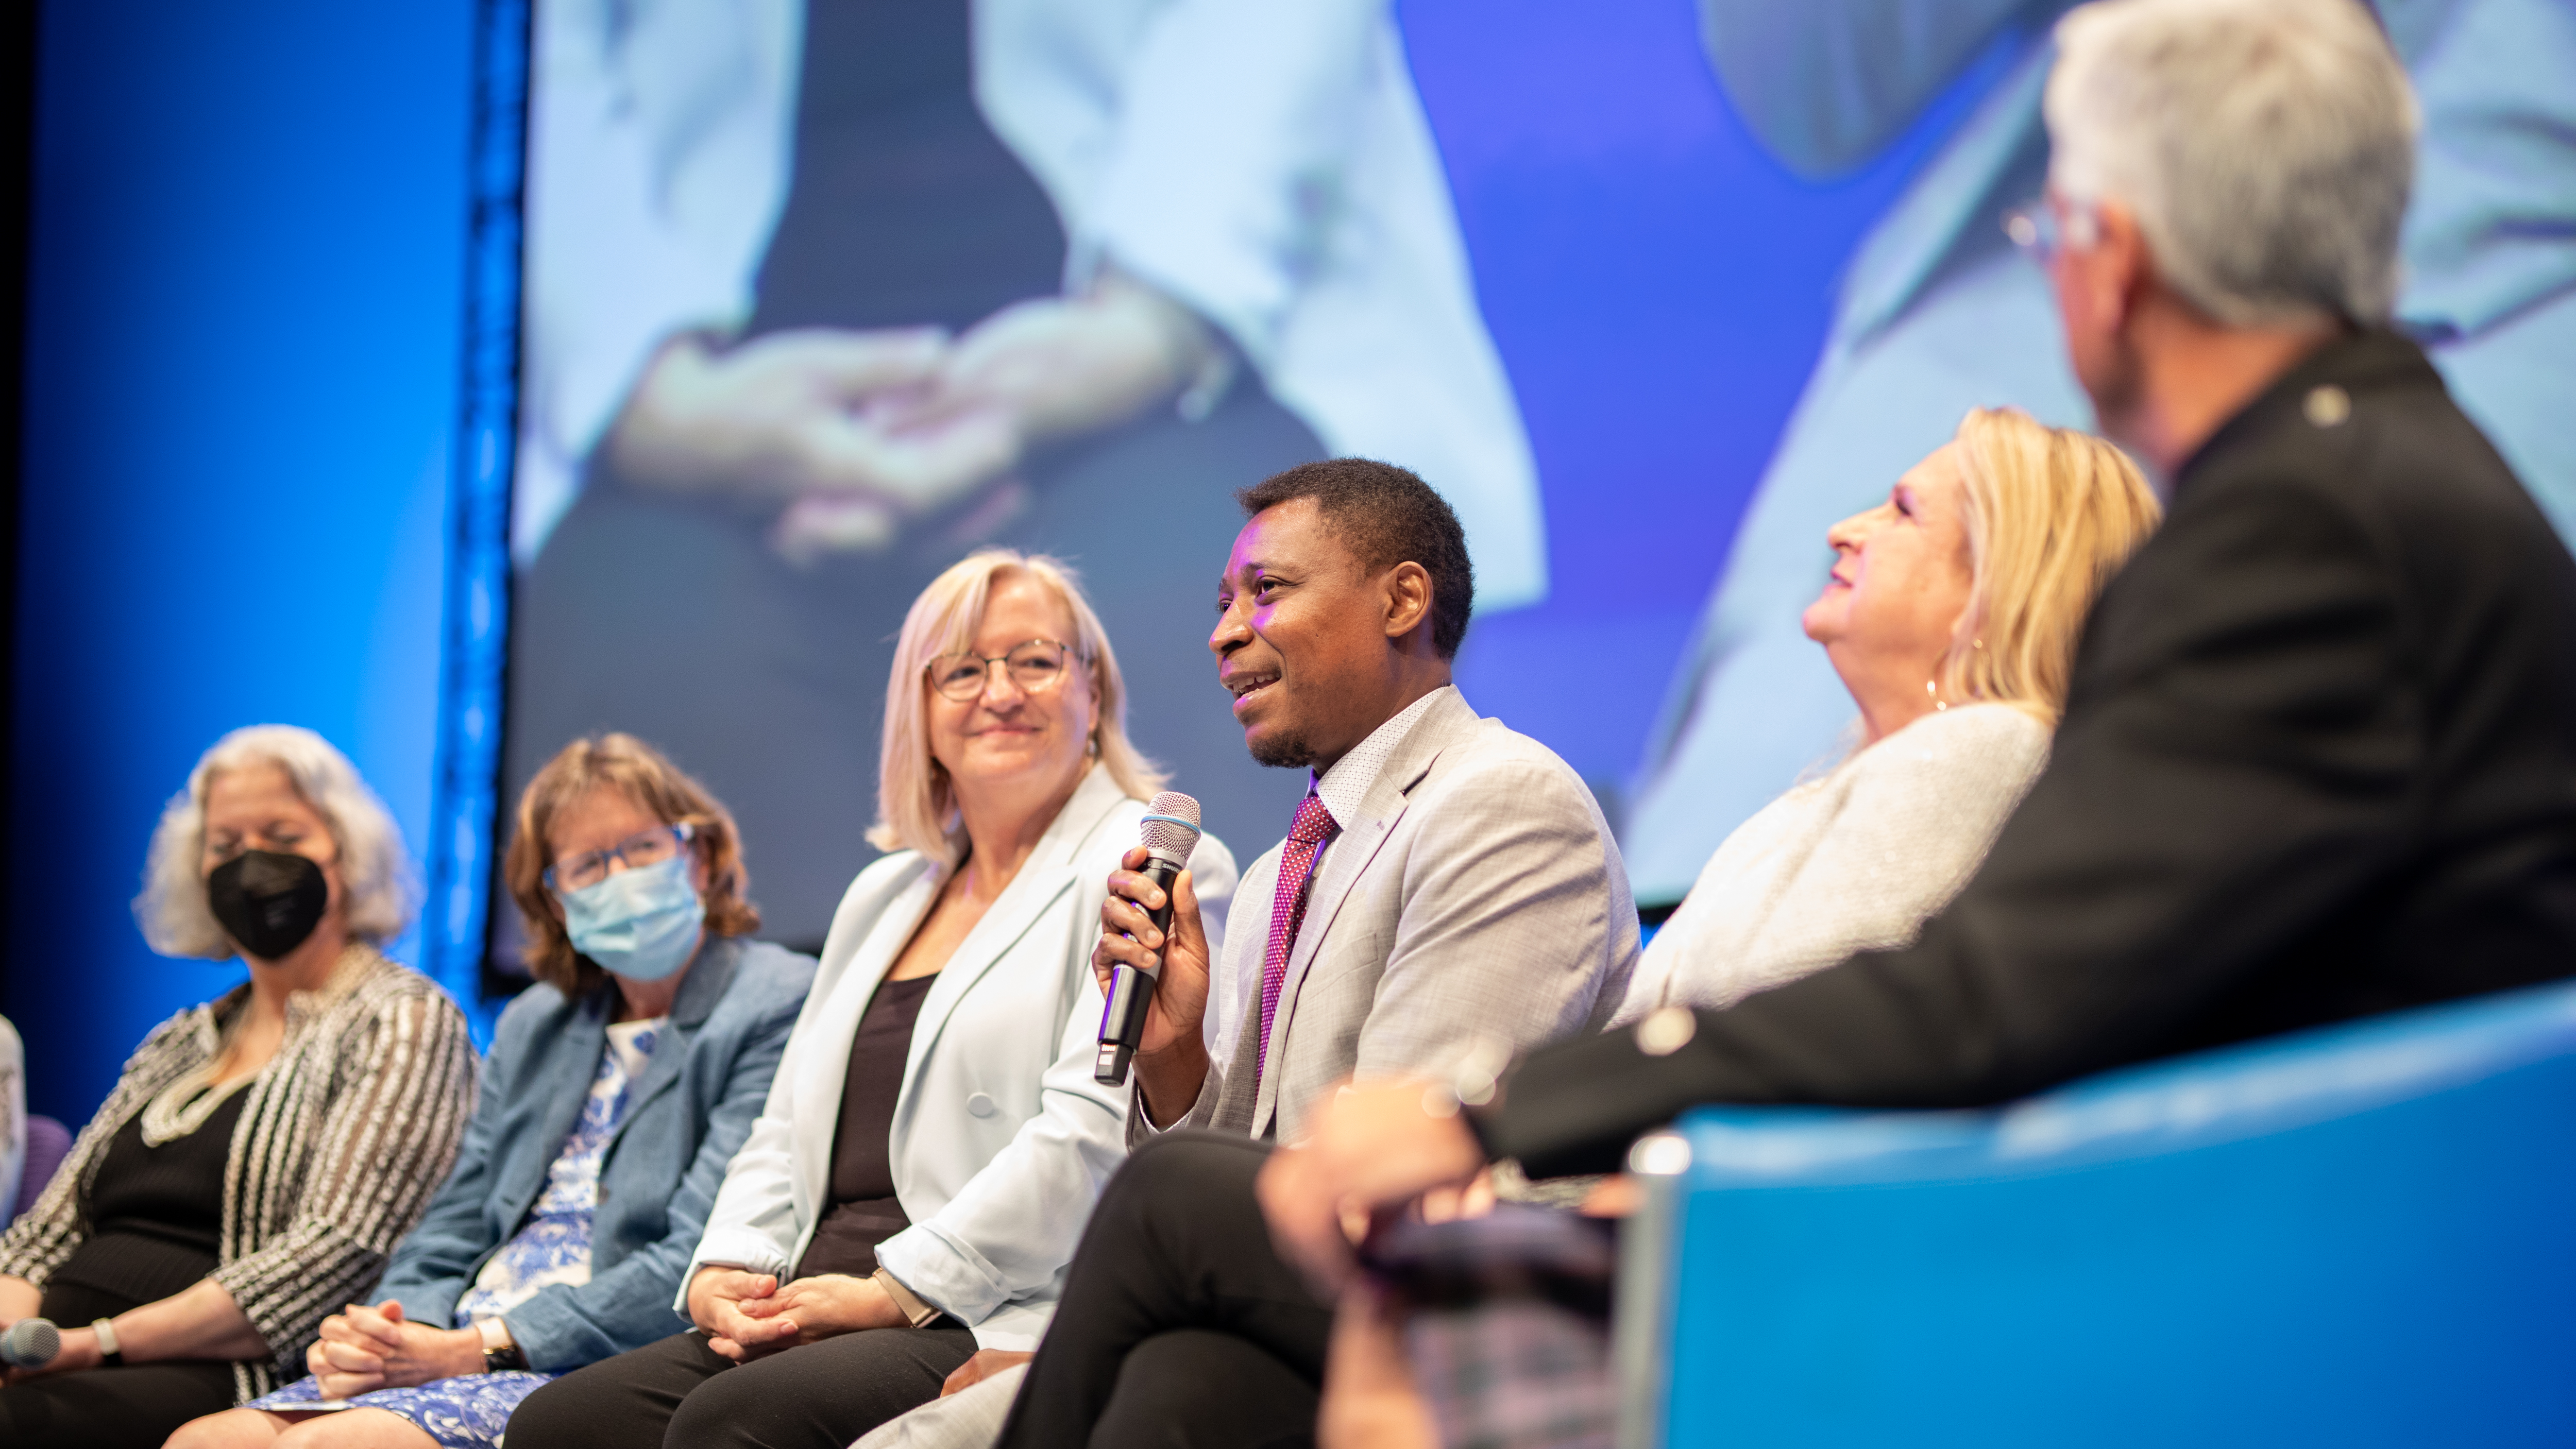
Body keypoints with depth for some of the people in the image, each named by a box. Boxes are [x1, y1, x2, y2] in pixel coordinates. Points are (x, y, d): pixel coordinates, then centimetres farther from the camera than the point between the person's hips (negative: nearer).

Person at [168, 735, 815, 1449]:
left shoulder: (775, 1008, -2)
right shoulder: (534, 1024, 24)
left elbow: (696, 1267, -11)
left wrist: (484, 1346, -15)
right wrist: (399, 1327, -3)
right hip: (465, 1360, 7)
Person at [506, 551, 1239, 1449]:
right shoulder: (885, 894, 26)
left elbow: (1095, 1130, -12)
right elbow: (790, 1127, 25)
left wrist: (897, 1292, -14)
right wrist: (724, 1272, 4)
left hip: (1004, 1331, -7)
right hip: (807, 1321, 7)